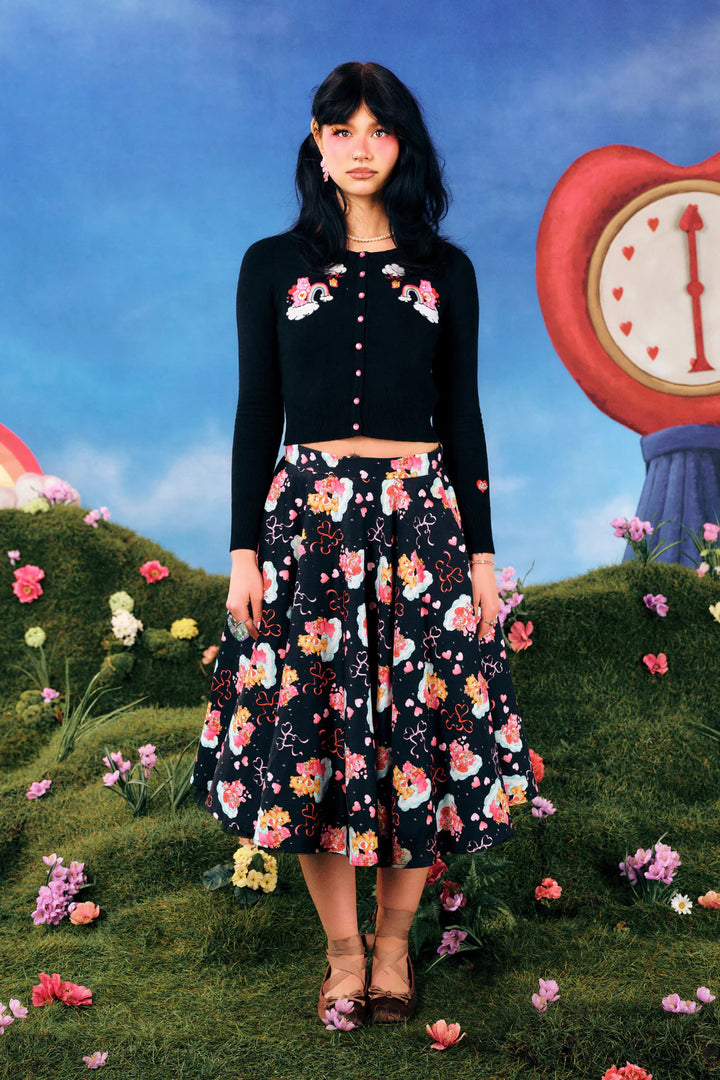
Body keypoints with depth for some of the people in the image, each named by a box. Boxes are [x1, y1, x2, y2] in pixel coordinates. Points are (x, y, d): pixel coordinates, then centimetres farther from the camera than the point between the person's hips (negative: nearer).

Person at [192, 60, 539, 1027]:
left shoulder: (444, 272, 9)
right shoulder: (273, 265, 7)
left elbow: (462, 419, 8)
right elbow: (256, 417, 5)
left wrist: (480, 553, 3)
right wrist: (245, 550, -2)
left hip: (422, 518, 1)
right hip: (306, 516, 0)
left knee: (423, 726, 0)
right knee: (309, 727, -1)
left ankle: (393, 944, 19)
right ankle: (343, 951, 16)